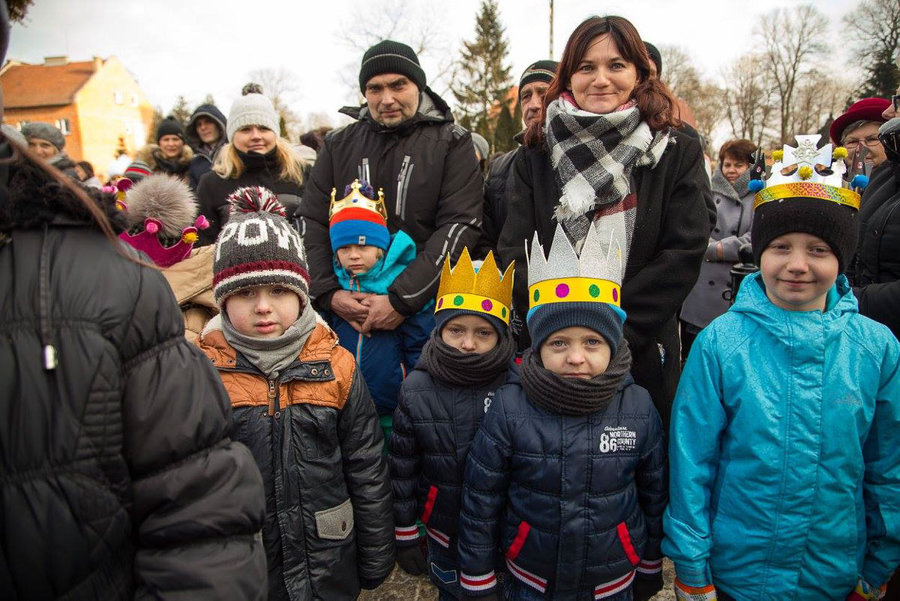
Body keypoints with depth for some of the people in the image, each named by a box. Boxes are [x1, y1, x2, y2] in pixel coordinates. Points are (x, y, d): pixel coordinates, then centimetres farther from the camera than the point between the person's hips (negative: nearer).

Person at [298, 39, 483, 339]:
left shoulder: (452, 142, 0)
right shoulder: (339, 144, 10)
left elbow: (461, 225, -12)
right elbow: (311, 223, 7)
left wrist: (402, 300, -20)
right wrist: (328, 292, -10)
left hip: (428, 305, -2)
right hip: (348, 306, 3)